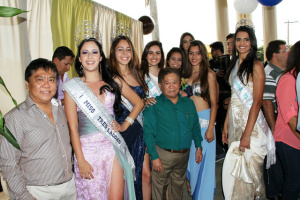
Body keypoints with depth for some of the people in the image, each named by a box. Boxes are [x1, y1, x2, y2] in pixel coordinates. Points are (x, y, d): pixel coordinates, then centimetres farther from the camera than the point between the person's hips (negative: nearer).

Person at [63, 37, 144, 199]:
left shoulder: (114, 82, 5)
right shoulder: (72, 87, -1)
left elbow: (138, 103, 15)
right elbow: (73, 127, -4)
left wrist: (125, 125, 4)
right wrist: (80, 160, -7)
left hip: (112, 145, 2)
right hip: (87, 148, -1)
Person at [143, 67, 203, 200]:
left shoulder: (189, 103, 7)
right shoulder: (153, 105, -9)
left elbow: (195, 126, 16)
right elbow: (148, 132, -12)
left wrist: (198, 147, 12)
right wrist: (154, 157, -16)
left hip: (184, 154, 4)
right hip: (163, 154, -4)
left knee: (178, 184, 20)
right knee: (160, 186, 7)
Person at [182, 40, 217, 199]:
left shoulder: (209, 74, -3)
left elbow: (213, 103, -6)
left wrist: (210, 128, -13)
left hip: (204, 120, -4)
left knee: (202, 161, 3)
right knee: (189, 159, 11)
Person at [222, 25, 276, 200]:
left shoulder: (256, 66, -10)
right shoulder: (235, 64, 12)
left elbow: (257, 101, -15)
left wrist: (247, 134, -20)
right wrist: (226, 125, 11)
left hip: (251, 122, -7)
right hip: (235, 121, 7)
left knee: (246, 168, 0)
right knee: (234, 168, 12)